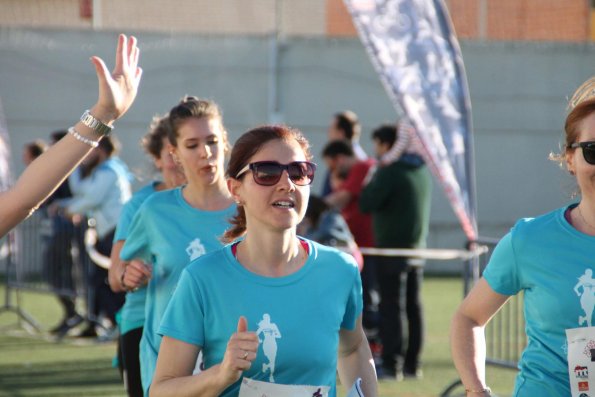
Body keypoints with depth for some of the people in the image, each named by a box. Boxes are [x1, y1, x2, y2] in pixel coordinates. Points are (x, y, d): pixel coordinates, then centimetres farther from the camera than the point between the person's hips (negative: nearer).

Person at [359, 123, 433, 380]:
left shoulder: (389, 171, -14)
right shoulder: (421, 170, 11)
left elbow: (366, 204, -16)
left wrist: (369, 183, 1)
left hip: (392, 247, -8)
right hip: (418, 244, 8)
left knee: (391, 306, -5)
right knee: (414, 306, 10)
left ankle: (391, 364, -7)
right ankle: (412, 365, 12)